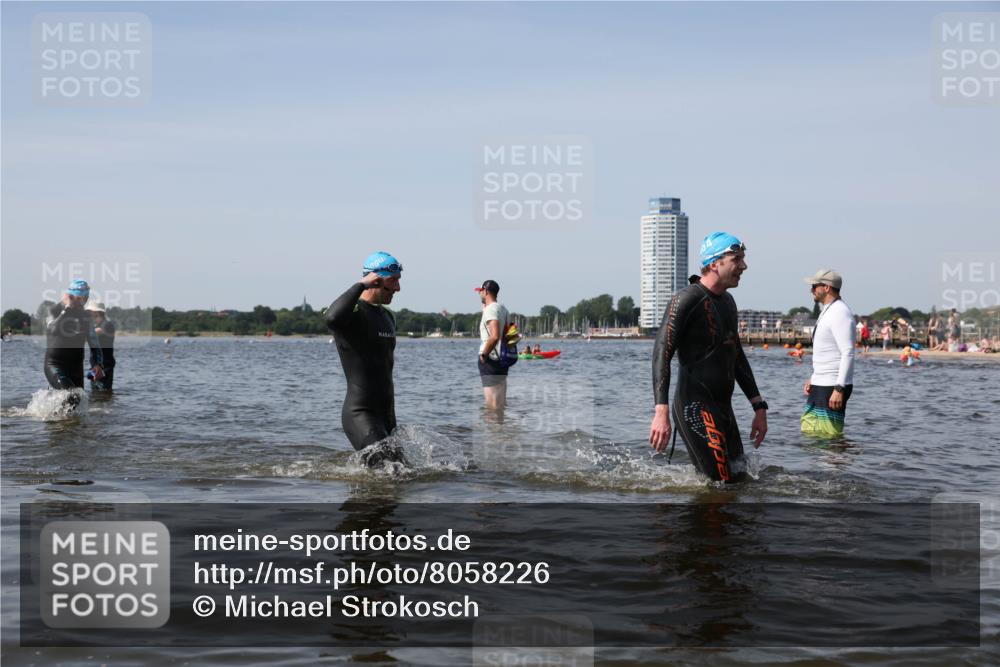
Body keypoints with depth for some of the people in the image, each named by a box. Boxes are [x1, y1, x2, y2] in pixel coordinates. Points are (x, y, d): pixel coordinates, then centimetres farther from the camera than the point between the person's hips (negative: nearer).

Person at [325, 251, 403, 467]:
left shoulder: (388, 317, 17)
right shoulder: (353, 313, -11)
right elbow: (332, 319, -38)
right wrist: (361, 285, -25)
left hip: (386, 412, 9)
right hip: (359, 414, -9)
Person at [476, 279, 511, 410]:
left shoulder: (490, 309, -16)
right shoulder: (503, 309, 14)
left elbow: (495, 336, -29)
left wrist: (484, 354, -19)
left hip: (490, 360, -10)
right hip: (502, 359, 10)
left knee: (492, 404, -6)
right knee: (501, 402, 15)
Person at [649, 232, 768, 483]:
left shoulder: (727, 301, 18)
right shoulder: (687, 299, -10)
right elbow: (662, 353, -17)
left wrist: (759, 407, 23)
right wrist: (661, 411, -27)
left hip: (723, 407, 9)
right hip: (695, 407, -9)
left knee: (738, 478, 9)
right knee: (722, 483, -15)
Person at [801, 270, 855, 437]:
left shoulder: (840, 313, -15)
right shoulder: (827, 312, 17)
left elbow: (848, 354, -22)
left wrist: (839, 389, -26)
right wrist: (813, 379, 20)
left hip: (833, 387, -10)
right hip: (820, 385, 10)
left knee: (829, 436, -10)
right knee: (809, 431, 11)